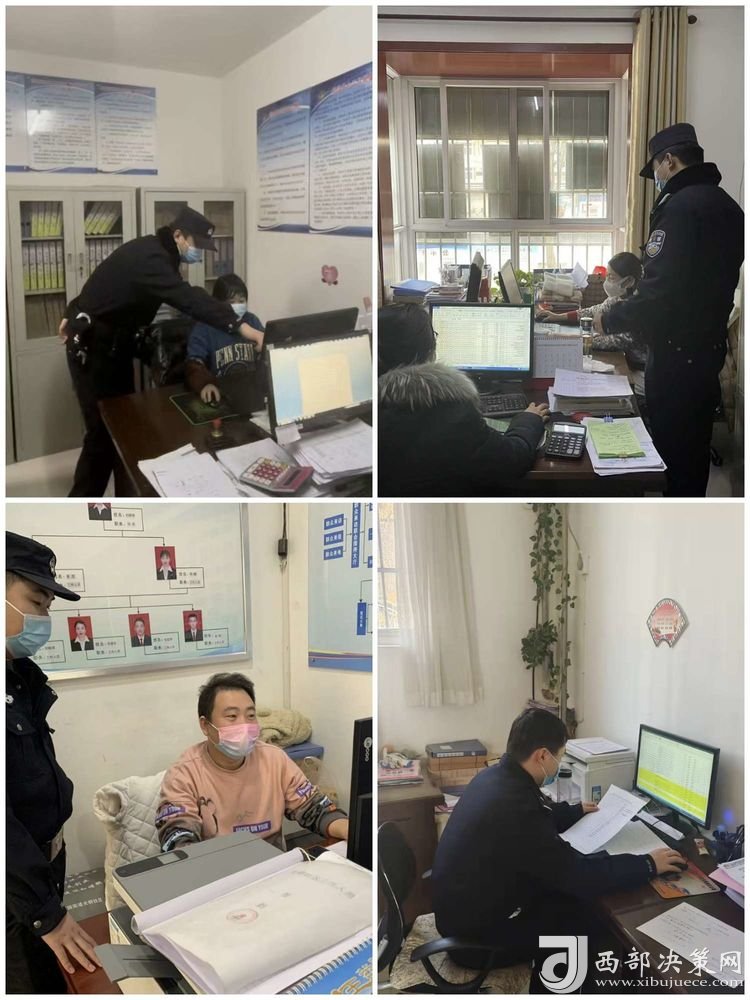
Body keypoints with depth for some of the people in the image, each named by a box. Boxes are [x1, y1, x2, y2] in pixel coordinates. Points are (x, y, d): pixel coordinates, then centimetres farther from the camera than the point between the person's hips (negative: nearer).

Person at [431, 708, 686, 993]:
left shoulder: (494, 776, -3)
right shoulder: (516, 807, -32)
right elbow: (580, 876, -25)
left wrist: (576, 811, 33)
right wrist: (647, 865, -13)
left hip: (464, 905, 9)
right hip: (475, 934, -9)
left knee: (567, 898, 16)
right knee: (591, 921, 4)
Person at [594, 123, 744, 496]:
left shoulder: (680, 206, -20)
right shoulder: (727, 205, 9)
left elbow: (658, 293, -27)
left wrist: (609, 320, -11)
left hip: (677, 353, -9)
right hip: (709, 346, 9)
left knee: (670, 449, 3)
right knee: (695, 443, 19)